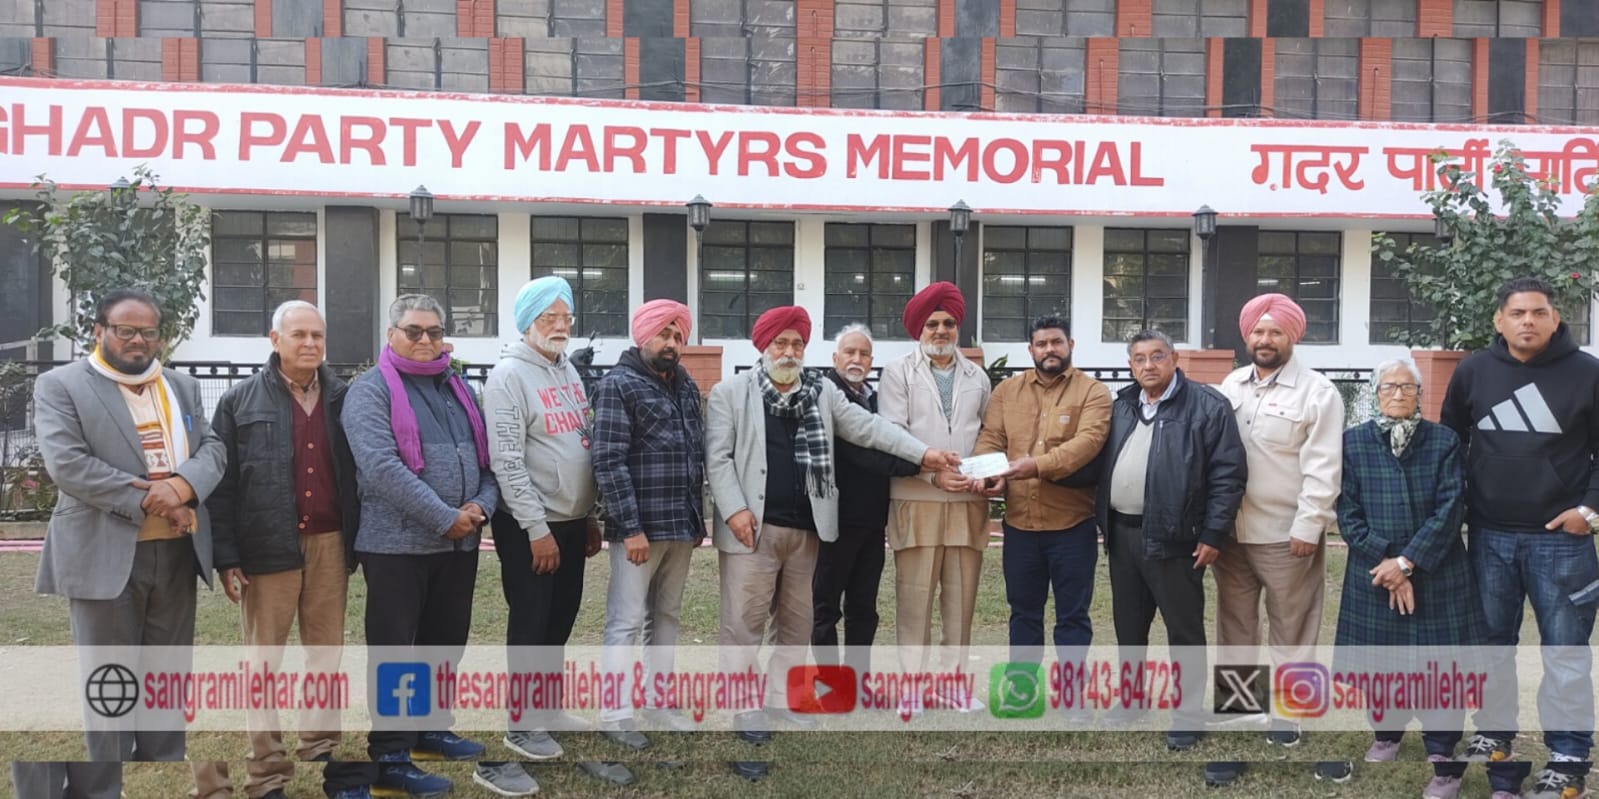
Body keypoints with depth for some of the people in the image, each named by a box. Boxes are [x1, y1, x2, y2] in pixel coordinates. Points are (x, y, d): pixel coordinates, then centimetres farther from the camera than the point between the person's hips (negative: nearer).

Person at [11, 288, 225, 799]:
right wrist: (149, 500, -18)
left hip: (176, 553, 5)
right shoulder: (60, 386, -2)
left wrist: (182, 485, -15)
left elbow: (212, 449, 7)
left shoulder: (183, 387, 15)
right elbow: (66, 463, -14)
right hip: (105, 556, -5)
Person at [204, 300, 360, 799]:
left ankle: (321, 747, 26)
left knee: (327, 655, 12)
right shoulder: (241, 401, 1)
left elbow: (359, 473, 8)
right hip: (268, 547, -2)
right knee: (264, 661, 4)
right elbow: (222, 483, -2)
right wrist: (227, 557, -8)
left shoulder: (343, 398, 8)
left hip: (330, 543, 3)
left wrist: (358, 540, 1)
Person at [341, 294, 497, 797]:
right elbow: (382, 467, -20)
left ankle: (431, 729, 33)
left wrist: (481, 505, -7)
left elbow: (485, 454, 14)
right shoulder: (371, 390, -8)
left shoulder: (458, 389, 15)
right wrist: (446, 518, -19)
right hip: (399, 544, -7)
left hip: (460, 543, 7)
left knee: (446, 643, 17)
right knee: (394, 651, 0)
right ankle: (391, 758, 7)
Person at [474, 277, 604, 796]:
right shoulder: (509, 375, -13)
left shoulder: (569, 371, 12)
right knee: (530, 626, -3)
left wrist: (590, 516, 16)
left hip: (571, 521, 8)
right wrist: (537, 528, -19)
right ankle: (522, 725, 5)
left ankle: (548, 711, 31)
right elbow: (507, 461, -18)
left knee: (560, 620, 16)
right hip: (528, 525, -8)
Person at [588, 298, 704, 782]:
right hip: (640, 527, -7)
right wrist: (630, 527, -19)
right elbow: (608, 461, -15)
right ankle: (614, 718, 4)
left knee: (667, 617, 14)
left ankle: (658, 703, 25)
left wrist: (699, 519, 14)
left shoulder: (686, 388, 13)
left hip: (681, 526, 7)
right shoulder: (618, 385, -8)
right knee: (627, 622, -3)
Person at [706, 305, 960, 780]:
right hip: (754, 526, -4)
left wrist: (922, 453, -4)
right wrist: (734, 508, -15)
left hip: (805, 528, 5)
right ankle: (738, 711, 4)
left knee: (796, 621, 12)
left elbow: (867, 427, 5)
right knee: (745, 620, -2)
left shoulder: (822, 393, 10)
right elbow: (718, 457, -4)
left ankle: (782, 700, 23)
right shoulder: (731, 393, 0)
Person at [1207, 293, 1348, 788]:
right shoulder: (1231, 386, 10)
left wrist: (1308, 527, -15)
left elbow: (1322, 469, -10)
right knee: (1235, 639, 11)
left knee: (1292, 640, 4)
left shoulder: (1317, 392, -6)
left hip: (1286, 537, -5)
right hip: (1231, 534, 5)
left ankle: (1290, 722, 16)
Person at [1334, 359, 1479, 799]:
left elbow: (1450, 508, -7)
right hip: (1374, 573, 1)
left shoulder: (1444, 441, 1)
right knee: (1379, 662, 10)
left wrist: (1408, 562, -14)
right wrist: (1384, 561, -11)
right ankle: (1387, 732, 35)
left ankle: (1445, 763, 9)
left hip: (1436, 576, -1)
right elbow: (1348, 512, -1)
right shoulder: (1354, 442, 3)